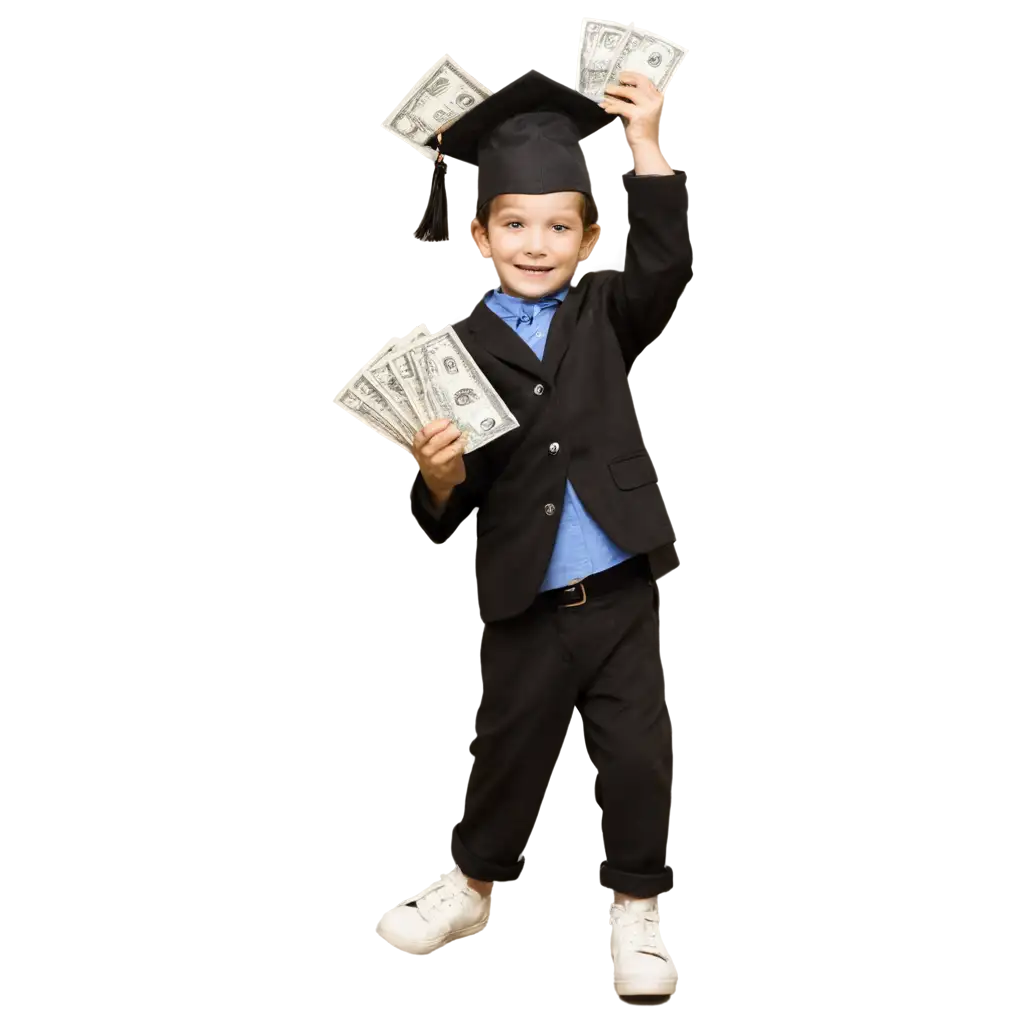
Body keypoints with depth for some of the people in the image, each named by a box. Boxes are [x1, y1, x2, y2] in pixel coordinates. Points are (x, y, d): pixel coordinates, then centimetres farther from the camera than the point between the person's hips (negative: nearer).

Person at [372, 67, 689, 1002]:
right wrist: (439, 476, -30)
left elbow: (664, 262, -17)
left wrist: (647, 147, -23)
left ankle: (637, 906, 25)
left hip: (619, 592, 1)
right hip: (522, 602, -1)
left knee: (639, 754, 6)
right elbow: (450, 512, -7)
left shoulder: (604, 313, 2)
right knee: (509, 750, 16)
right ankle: (475, 880, 40)